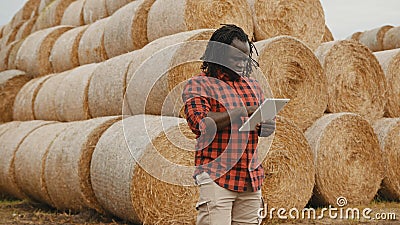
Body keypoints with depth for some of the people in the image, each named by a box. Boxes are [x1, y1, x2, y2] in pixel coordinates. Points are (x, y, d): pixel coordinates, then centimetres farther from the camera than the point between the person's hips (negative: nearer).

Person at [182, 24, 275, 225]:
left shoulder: (252, 86, 19)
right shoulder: (198, 85, 1)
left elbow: (267, 128, 22)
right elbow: (199, 122, -16)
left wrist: (265, 125, -4)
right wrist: (245, 111, -15)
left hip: (251, 179, 6)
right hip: (216, 178, -5)